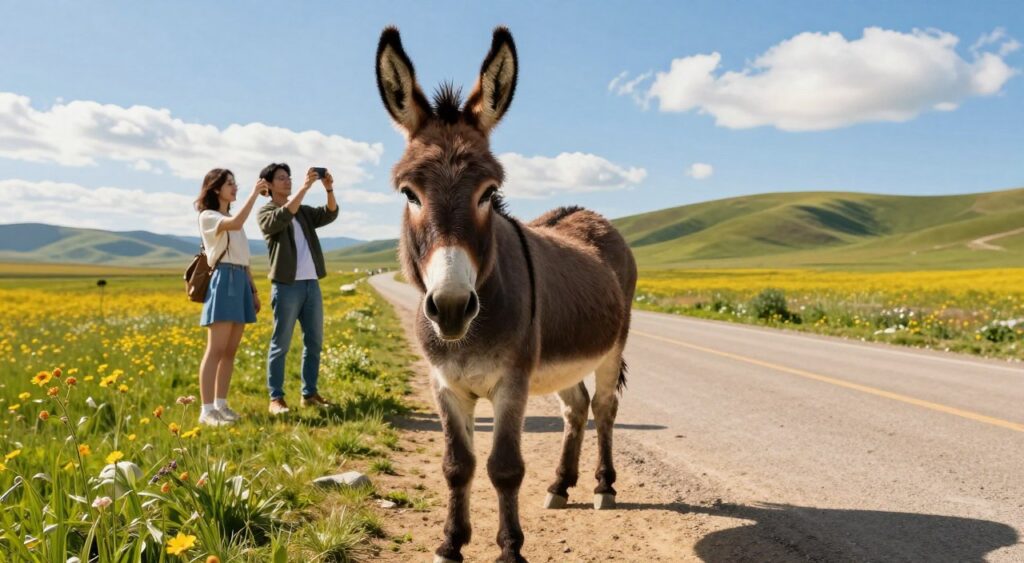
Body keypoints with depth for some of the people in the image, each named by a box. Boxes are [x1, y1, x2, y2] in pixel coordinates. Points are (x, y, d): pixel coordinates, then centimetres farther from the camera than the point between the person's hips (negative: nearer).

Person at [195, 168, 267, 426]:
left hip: (241, 282, 8)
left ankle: (221, 404, 12)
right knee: (216, 350, -10)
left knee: (230, 350, 7)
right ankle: (206, 409, -9)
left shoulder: (232, 219, 22)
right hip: (224, 280, -8)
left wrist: (254, 289, 18)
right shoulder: (208, 217, -3)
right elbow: (235, 223, -25)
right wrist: (254, 194, -19)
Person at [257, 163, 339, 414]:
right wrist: (305, 187, -26)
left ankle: (309, 393, 17)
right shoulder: (266, 213, 1)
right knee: (281, 344, -3)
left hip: (312, 284, 6)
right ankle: (276, 398, 3)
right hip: (286, 285, -6)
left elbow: (330, 214, 3)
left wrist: (329, 189, -14)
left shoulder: (304, 211, 19)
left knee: (314, 342, 8)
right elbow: (283, 217, -21)